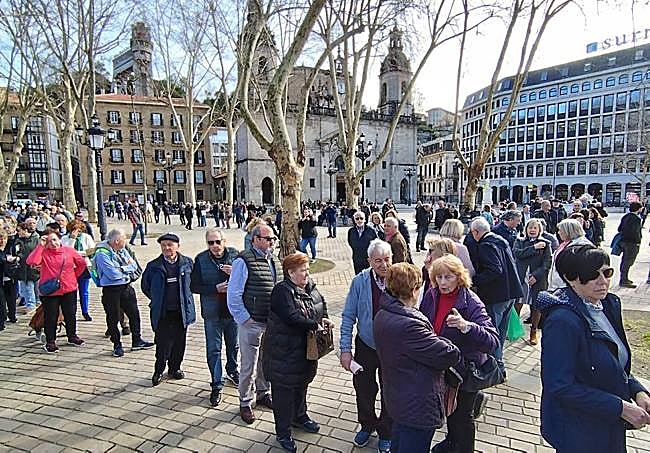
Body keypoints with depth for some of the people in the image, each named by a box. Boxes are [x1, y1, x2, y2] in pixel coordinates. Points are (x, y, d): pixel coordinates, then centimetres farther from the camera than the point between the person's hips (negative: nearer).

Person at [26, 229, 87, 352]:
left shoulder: (69, 251, -1)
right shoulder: (43, 253, -6)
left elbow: (82, 263, 12)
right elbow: (31, 262, -27)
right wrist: (40, 246, -23)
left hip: (69, 290, 3)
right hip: (50, 292, -2)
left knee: (70, 315, 15)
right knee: (51, 318, 5)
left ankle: (72, 336, 33)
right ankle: (50, 341, 21)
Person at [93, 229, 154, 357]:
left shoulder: (123, 250, 6)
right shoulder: (102, 253, -16)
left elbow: (134, 266, 2)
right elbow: (113, 274, -24)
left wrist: (121, 269, -14)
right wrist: (127, 270, -8)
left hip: (126, 287, 7)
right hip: (111, 290, -7)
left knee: (134, 314, 13)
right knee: (113, 318, 8)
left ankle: (136, 341, 28)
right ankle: (117, 345, 24)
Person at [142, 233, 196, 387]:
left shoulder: (187, 263, -2)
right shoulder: (154, 266, -4)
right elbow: (145, 285, 11)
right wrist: (157, 300, 9)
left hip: (182, 312, 2)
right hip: (162, 313, -1)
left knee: (179, 342, 12)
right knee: (163, 344, 2)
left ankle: (174, 368, 32)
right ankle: (158, 371, 24)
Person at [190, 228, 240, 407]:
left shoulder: (235, 255, -6)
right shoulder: (201, 259, -7)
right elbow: (194, 286, -6)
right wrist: (215, 288, -19)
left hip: (233, 310, 2)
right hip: (212, 313, -1)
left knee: (234, 346, 20)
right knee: (213, 350, 7)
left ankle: (232, 371, 46)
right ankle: (216, 385, 23)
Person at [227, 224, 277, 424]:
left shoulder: (270, 260, 7)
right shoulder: (243, 261, -17)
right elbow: (233, 295, -16)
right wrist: (245, 319, -14)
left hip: (269, 322, 7)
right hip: (252, 323, -7)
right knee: (249, 366, 6)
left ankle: (263, 394, 41)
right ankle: (245, 403, 26)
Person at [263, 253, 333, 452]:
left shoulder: (309, 287, 3)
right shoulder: (282, 290, -21)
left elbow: (322, 304, 14)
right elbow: (292, 317, -30)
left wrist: (324, 318, -6)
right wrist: (315, 325, -23)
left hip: (305, 349, 8)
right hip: (284, 352, -8)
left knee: (302, 384, 24)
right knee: (284, 390, 6)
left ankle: (299, 416, 47)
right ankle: (283, 432, 23)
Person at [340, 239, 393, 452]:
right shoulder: (360, 281, -15)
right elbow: (348, 317, -9)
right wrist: (345, 349, -12)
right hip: (365, 346, 1)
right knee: (363, 389, 17)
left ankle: (385, 433, 44)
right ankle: (367, 425, 47)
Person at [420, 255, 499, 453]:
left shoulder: (472, 303, -27)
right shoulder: (431, 295, -12)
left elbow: (493, 342, -38)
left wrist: (466, 326, -53)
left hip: (464, 371, -5)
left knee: (462, 416, 14)